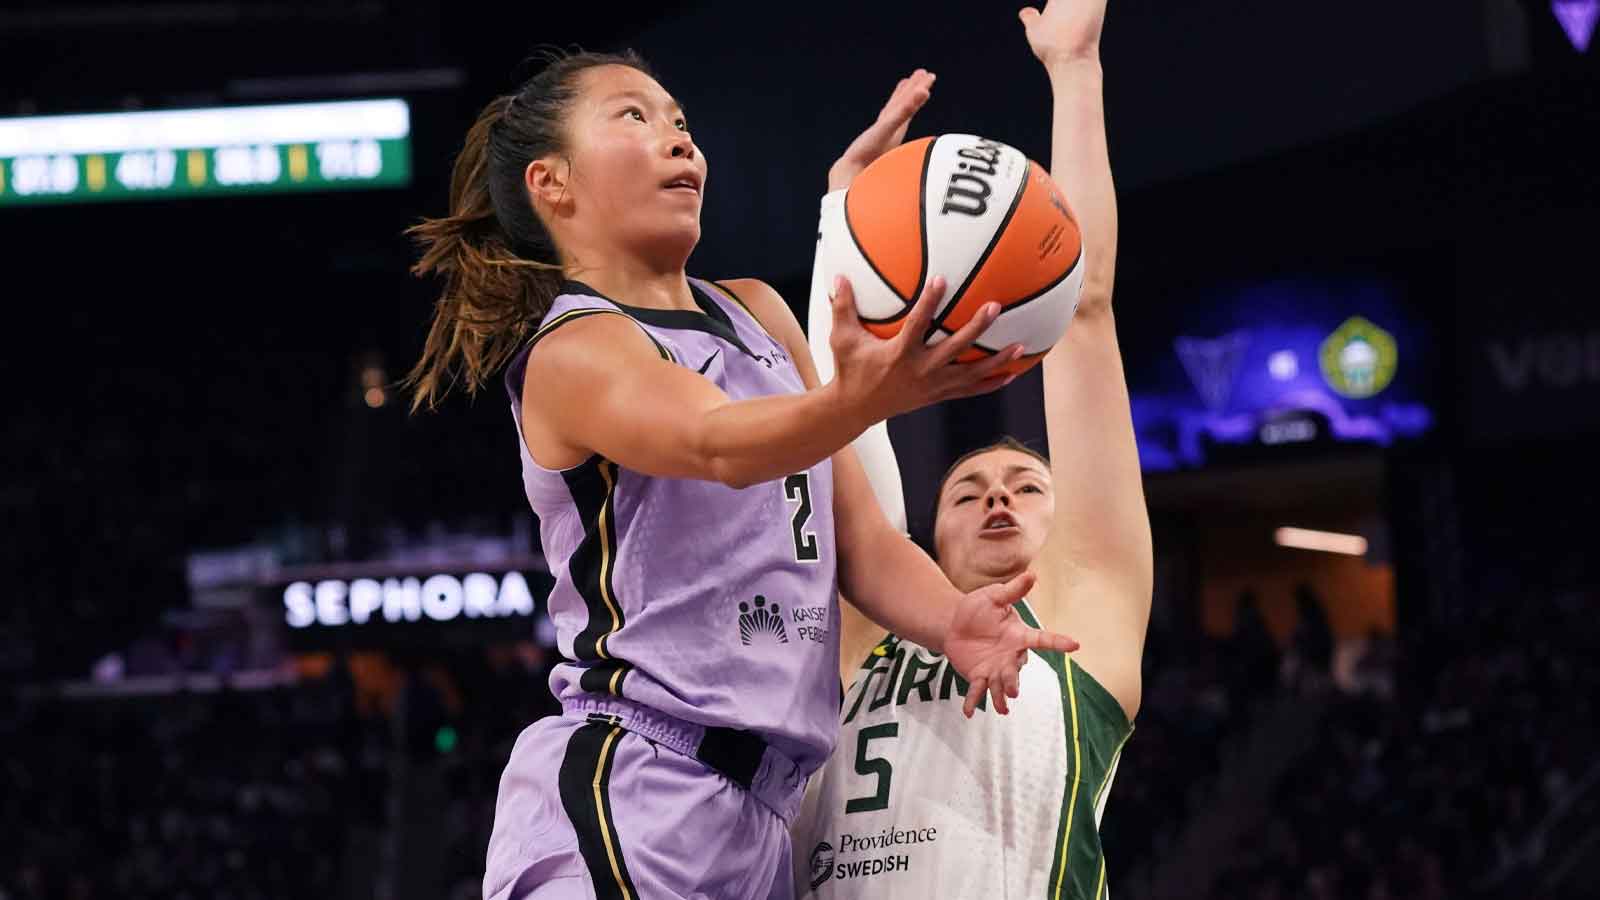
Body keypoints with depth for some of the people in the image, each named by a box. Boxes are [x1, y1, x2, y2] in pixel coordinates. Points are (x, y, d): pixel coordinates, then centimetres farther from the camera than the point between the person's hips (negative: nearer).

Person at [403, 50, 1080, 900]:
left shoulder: (758, 314, 18)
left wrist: (950, 618, -7)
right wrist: (859, 400, -48)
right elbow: (717, 445, -28)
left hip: (758, 810, 8)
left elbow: (859, 534, 15)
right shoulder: (572, 351, -7)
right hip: (626, 792, -8)